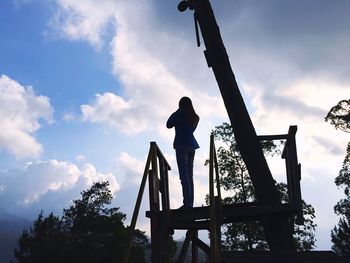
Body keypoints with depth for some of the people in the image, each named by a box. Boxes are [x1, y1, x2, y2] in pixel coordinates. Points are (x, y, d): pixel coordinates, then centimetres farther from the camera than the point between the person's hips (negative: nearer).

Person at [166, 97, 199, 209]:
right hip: (192, 145, 7)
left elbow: (169, 125, 4)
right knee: (189, 174, 5)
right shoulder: (194, 116, 19)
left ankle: (187, 202, -19)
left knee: (184, 174, -12)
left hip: (181, 144, -7)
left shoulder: (180, 113, -1)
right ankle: (190, 202, 1)